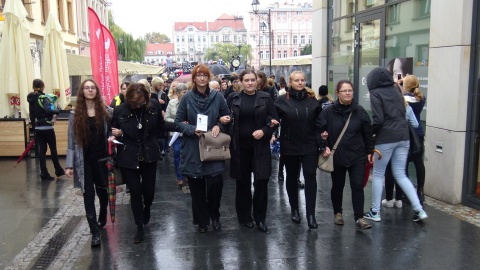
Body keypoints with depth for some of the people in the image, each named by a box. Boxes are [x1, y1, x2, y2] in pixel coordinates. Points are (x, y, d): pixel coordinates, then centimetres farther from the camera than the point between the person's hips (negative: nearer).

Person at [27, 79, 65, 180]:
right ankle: (58, 170, 19)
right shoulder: (43, 98, -14)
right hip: (47, 127, -6)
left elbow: (32, 116, 13)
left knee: (41, 150, 6)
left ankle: (44, 173, 4)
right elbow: (49, 109, -32)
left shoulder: (31, 99, 8)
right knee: (53, 149, 7)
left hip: (38, 128, 6)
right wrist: (56, 110, -14)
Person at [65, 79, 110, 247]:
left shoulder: (107, 112, -1)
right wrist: (69, 165, -4)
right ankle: (95, 232, 2)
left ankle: (102, 219, 42)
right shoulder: (75, 115, 0)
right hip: (84, 161, 0)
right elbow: (72, 141, 0)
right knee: (88, 195, -2)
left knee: (102, 192, 14)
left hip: (102, 159, 1)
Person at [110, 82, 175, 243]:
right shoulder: (120, 110, -11)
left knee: (149, 189, 10)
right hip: (129, 157, -1)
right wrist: (114, 135, -21)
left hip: (149, 155, 2)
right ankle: (139, 227, 16)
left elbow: (160, 127, 5)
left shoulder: (154, 107, -8)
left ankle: (147, 208, 46)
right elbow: (113, 131, 1)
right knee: (135, 191, 2)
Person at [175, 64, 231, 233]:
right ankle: (202, 220, 22)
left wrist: (218, 125, -7)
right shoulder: (187, 98, 0)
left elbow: (227, 116, 12)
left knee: (215, 183, -9)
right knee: (196, 187, 5)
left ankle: (214, 215, 18)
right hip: (192, 149, 0)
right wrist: (192, 130, -14)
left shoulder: (217, 97, 3)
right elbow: (178, 121, 2)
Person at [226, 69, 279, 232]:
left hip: (260, 146, 0)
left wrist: (264, 131, -13)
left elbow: (275, 120, 3)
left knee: (261, 182, -2)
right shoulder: (233, 98, 4)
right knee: (243, 182, 9)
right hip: (240, 146, 1)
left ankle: (260, 218, 15)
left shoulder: (265, 98, 2)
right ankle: (244, 217, 24)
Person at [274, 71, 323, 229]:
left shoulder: (312, 100, 4)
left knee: (310, 177, -5)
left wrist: (321, 141, 1)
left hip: (310, 146, 1)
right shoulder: (282, 100, -3)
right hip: (290, 146, -1)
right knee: (292, 178, 11)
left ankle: (311, 214, 0)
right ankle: (294, 210, 28)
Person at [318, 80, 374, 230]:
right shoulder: (328, 111, -6)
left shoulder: (360, 111, -2)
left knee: (357, 186, -3)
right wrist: (324, 146, -13)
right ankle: (337, 213, 33)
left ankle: (359, 218, 4)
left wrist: (369, 151, 4)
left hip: (357, 156, 0)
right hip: (336, 157, 0)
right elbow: (320, 130, -2)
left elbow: (367, 133, 3)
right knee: (337, 186, 14)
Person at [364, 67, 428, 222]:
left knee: (378, 174, 8)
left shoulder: (376, 93, -6)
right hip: (403, 136, 6)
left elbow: (378, 119, -14)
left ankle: (375, 212, 15)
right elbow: (402, 114, 14)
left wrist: (369, 133, -1)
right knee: (401, 175, 13)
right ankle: (419, 210, 5)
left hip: (385, 138, -6)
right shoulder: (396, 91, 14)